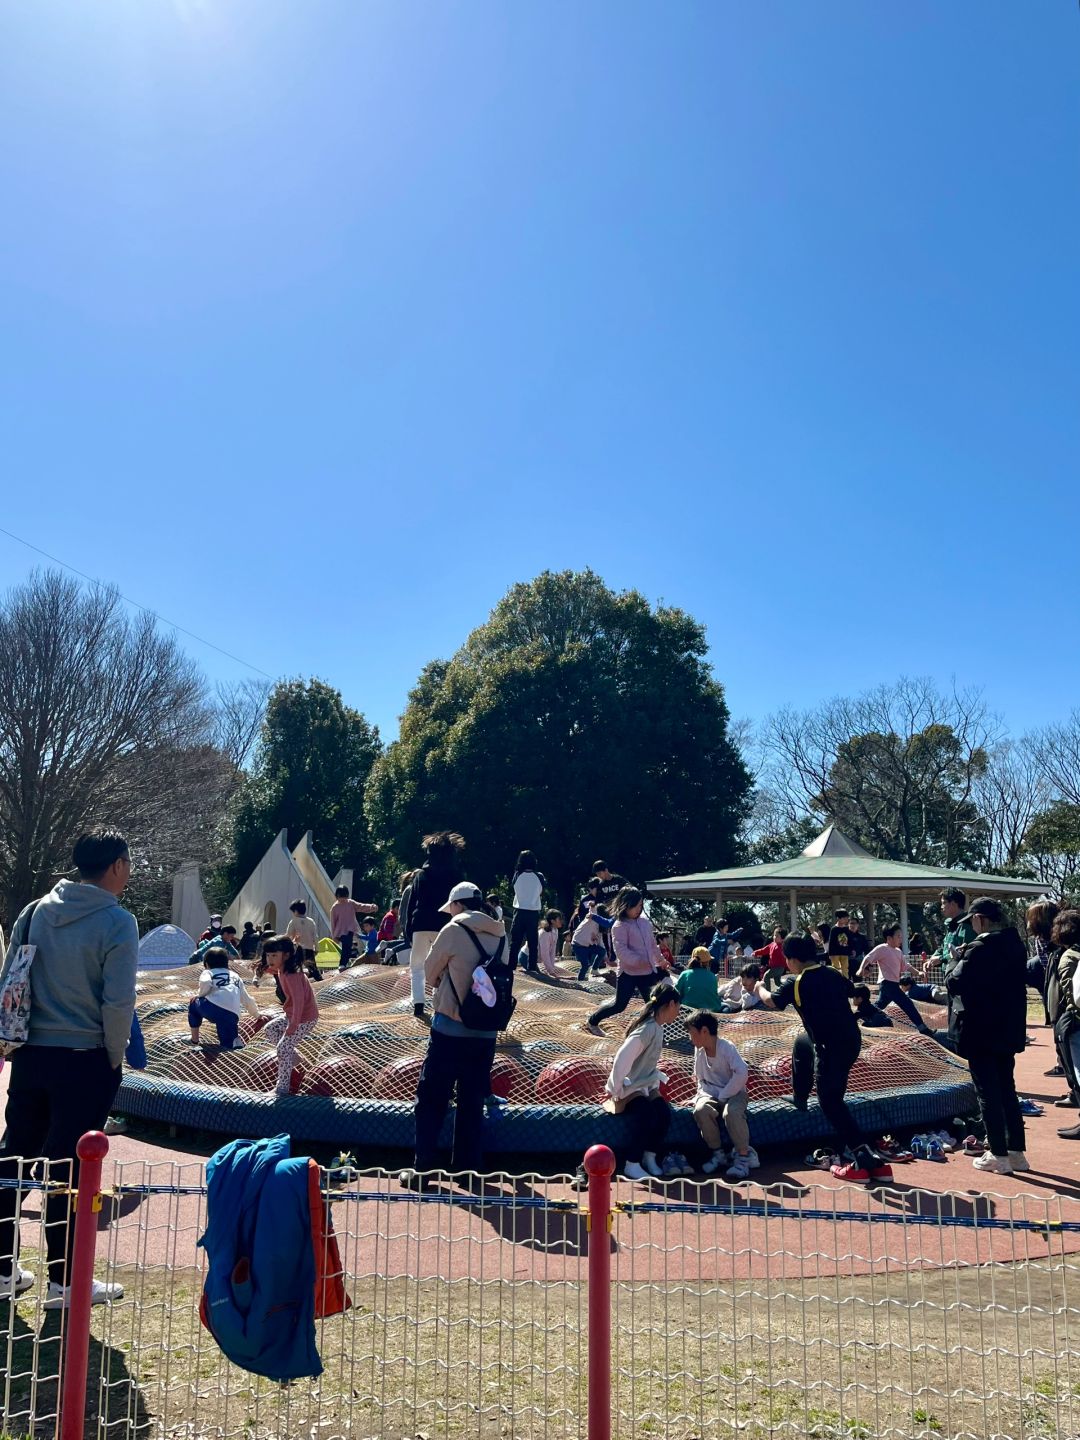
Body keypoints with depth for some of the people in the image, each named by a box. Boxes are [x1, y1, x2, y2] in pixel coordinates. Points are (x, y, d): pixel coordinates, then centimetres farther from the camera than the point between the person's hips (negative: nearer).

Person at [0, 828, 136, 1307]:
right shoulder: (117, 922, -15)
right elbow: (118, 1003, -18)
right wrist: (114, 1057, -2)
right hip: (84, 1061, -6)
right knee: (69, 1168, 4)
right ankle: (63, 1281, 15)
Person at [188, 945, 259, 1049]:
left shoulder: (208, 972, 19)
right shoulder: (235, 976, 33)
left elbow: (205, 983, -6)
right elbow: (247, 1000, 35)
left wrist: (199, 994, 13)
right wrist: (256, 1013, 51)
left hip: (213, 1007, -3)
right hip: (232, 1016, 3)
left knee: (194, 1004, 30)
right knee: (228, 1043, 16)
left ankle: (194, 1039, 28)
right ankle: (233, 1040, -17)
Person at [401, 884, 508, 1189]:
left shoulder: (454, 930, -10)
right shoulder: (500, 936, 5)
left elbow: (430, 974, 1)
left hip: (450, 1028, -5)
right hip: (486, 1031, 5)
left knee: (431, 1101, 6)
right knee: (472, 1103, 14)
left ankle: (422, 1172, 9)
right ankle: (468, 1170, 20)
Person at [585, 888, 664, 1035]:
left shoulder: (645, 920, 8)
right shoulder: (619, 926, -14)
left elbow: (652, 943, 21)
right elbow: (621, 950, -24)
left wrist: (659, 959, 27)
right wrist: (639, 961, -33)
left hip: (648, 972, 6)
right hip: (628, 972, -6)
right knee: (619, 1005, 3)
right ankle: (592, 1021, 23)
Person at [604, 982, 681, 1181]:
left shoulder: (657, 1028, 7)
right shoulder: (647, 1029, -23)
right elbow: (621, 1059, -28)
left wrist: (657, 1079, 6)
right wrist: (617, 1090, -22)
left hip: (647, 1085, 8)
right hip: (629, 1087, -8)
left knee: (664, 1113, -16)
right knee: (647, 1115, -30)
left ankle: (650, 1158, 3)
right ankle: (631, 1165, -16)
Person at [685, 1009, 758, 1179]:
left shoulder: (726, 1047, -16)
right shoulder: (699, 1050, 3)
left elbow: (742, 1073, -28)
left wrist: (723, 1096, -25)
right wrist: (700, 1094, -3)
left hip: (733, 1092, -4)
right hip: (711, 1094, 5)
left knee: (731, 1112, -38)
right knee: (701, 1110, -30)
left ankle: (743, 1155, -16)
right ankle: (717, 1153, -10)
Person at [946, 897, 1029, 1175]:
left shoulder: (980, 948, -20)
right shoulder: (1014, 944, 6)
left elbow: (955, 983, -23)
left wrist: (958, 959, -6)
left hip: (981, 1031, -8)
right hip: (1008, 1029, 8)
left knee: (988, 1092, 1)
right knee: (1007, 1090, 16)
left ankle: (999, 1156, 7)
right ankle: (1016, 1152, 21)